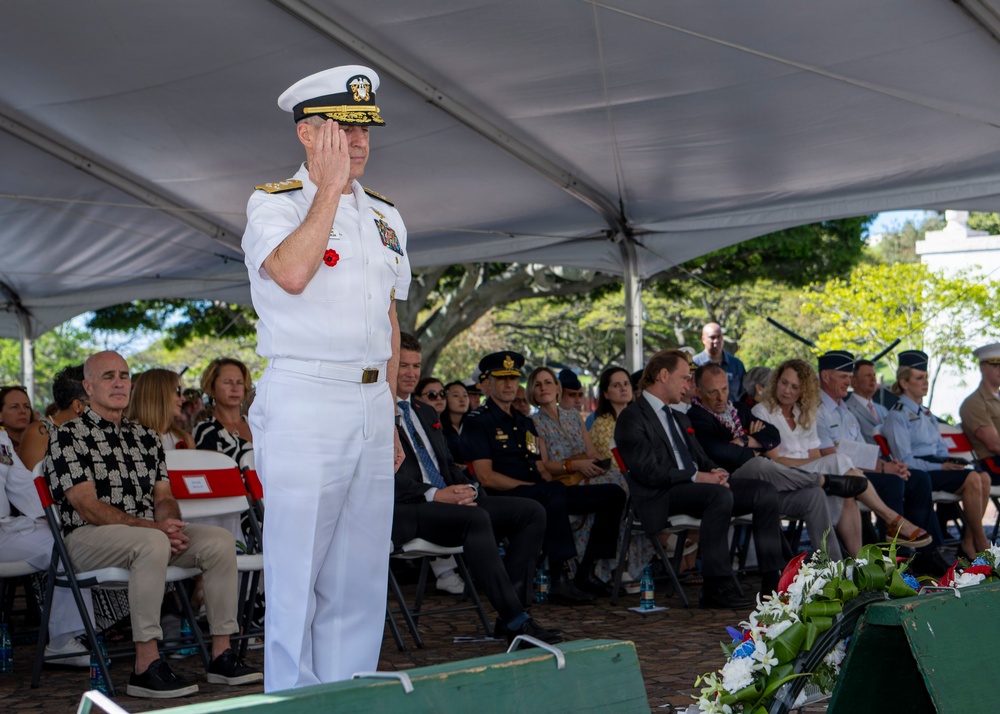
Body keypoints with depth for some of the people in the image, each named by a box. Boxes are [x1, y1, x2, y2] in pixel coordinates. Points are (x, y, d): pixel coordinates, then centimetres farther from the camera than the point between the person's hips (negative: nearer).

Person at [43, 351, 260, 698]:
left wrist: (170, 523, -11)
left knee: (219, 540, -16)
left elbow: (163, 497, 15)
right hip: (88, 537, -6)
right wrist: (152, 527, -20)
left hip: (149, 534, 7)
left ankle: (221, 656, -14)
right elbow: (87, 506, -12)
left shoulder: (147, 438, 19)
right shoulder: (69, 436, -2)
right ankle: (146, 667, -36)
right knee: (152, 544, -37)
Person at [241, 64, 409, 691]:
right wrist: (331, 186, -14)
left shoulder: (386, 217, 17)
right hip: (304, 405, -6)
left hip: (371, 405, 6)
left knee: (362, 572, 8)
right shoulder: (272, 204, -1)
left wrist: (391, 419, 16)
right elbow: (291, 273, -24)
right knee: (299, 570, -4)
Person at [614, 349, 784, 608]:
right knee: (721, 495, -36)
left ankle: (772, 581, -13)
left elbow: (702, 459, 25)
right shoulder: (632, 418, -3)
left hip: (693, 487, 9)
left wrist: (714, 473, 0)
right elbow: (649, 472, -14)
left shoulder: (680, 418, 28)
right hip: (661, 499, -9)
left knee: (765, 492, -9)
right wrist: (696, 477, -19)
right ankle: (716, 589, -32)